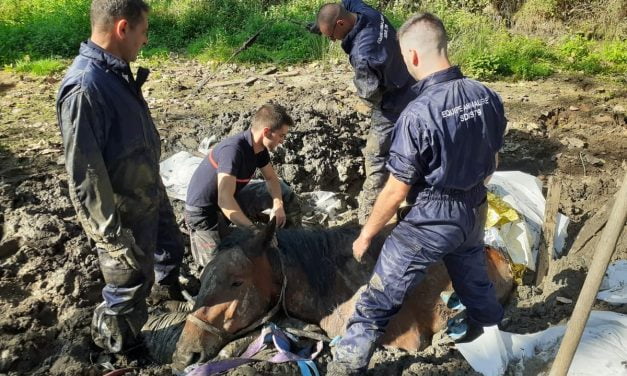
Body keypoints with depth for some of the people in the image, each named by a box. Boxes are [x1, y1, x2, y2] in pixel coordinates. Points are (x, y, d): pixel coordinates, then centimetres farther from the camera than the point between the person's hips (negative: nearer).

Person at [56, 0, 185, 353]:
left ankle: (167, 287, 62)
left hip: (151, 194, 9)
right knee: (130, 287, 12)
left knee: (171, 247, 31)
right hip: (124, 213, -9)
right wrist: (111, 235, -23)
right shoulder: (85, 88, -30)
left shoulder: (117, 71, -1)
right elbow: (84, 174, -28)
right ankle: (117, 346, 39)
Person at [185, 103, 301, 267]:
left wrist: (278, 204, -15)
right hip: (204, 211, -9)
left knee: (284, 193, 11)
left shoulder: (260, 147, -8)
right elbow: (225, 200, -44)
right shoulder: (233, 149, -35)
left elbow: (272, 178, 6)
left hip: (232, 198, 9)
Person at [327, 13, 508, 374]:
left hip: (431, 219, -7)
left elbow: (397, 190, -19)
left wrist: (366, 234, -5)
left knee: (379, 299, 7)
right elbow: (492, 161, 8)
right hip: (474, 213, 7)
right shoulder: (488, 97, -6)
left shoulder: (418, 113, -26)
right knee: (476, 283, 31)